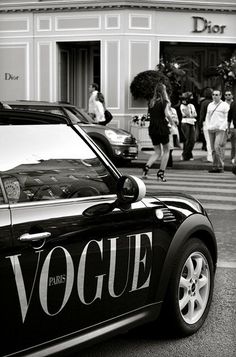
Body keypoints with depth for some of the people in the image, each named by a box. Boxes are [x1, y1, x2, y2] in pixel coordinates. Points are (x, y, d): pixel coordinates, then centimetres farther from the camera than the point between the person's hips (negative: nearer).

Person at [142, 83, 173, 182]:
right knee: (166, 150, 12)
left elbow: (149, 115, 12)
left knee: (157, 152, 16)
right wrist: (171, 122, -4)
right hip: (162, 128, -5)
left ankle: (146, 167, -6)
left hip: (152, 128, 5)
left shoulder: (151, 102, 9)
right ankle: (161, 173, 6)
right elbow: (167, 114, -20)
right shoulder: (164, 102, -8)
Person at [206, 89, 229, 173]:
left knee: (218, 147, -15)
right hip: (211, 129, 5)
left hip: (220, 129, -5)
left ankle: (221, 166, -10)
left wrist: (221, 128, -12)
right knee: (213, 149, 2)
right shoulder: (210, 105, 19)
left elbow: (227, 118, -3)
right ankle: (215, 166, 5)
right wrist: (208, 127, 8)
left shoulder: (225, 105, 2)